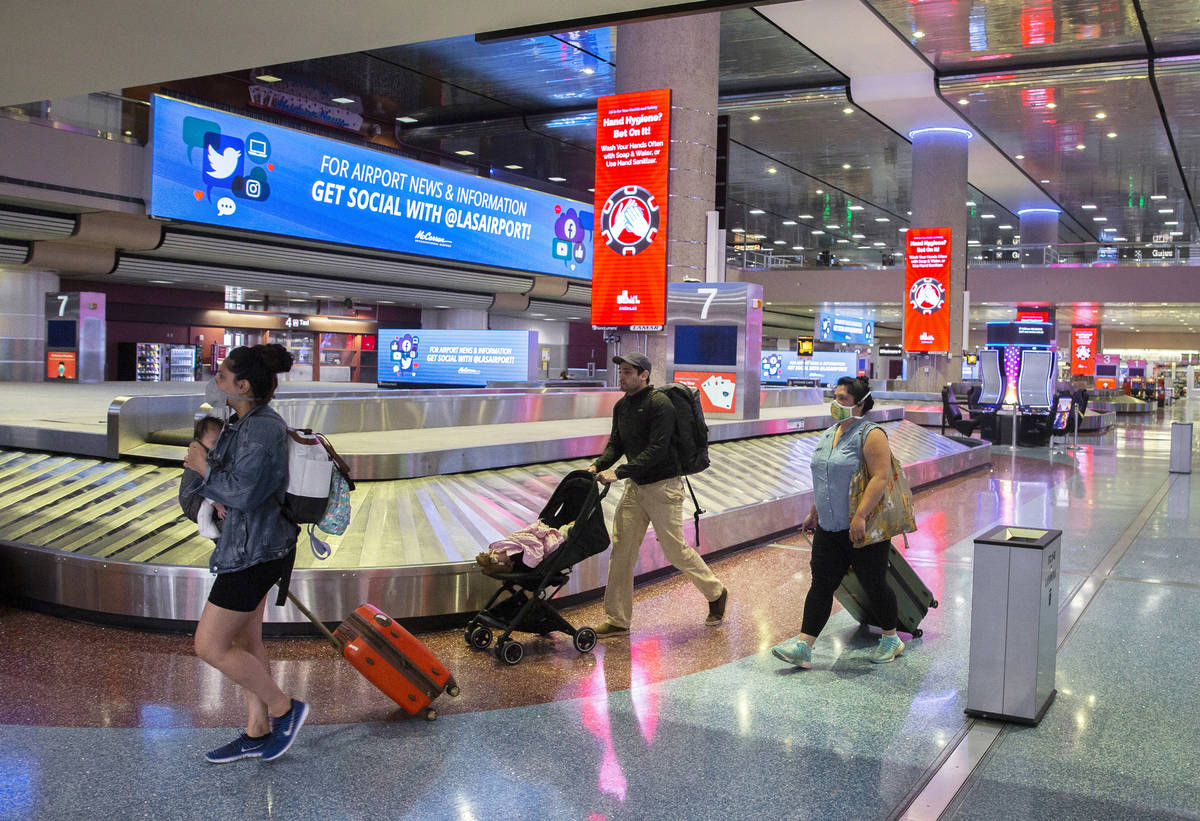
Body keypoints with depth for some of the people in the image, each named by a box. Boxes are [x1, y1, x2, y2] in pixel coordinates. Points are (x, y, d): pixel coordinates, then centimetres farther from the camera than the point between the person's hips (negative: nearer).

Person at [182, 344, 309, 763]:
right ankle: (258, 733, 28)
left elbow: (243, 493, -26)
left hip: (254, 551, -10)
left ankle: (283, 708, 12)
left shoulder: (262, 429, -22)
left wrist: (204, 465, -13)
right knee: (245, 640, 17)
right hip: (247, 545, 10)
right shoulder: (245, 421, 8)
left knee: (210, 646, -2)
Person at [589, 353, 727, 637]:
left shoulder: (659, 404, -18)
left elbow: (656, 450, -24)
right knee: (621, 551, 4)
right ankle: (617, 621, 10)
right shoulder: (621, 406, 8)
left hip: (663, 487, -7)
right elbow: (616, 444, 12)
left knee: (676, 550, 2)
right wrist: (597, 466, -7)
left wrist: (619, 472, -28)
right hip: (635, 487, 8)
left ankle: (716, 593, 27)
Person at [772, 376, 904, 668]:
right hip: (829, 528, 7)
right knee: (821, 585, 2)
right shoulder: (829, 433, 13)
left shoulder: (870, 434, -12)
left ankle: (891, 639, 27)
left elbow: (880, 478, -21)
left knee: (874, 585, 7)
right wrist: (814, 512, 22)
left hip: (863, 529, -7)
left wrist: (860, 516, -27)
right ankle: (803, 646, 0)